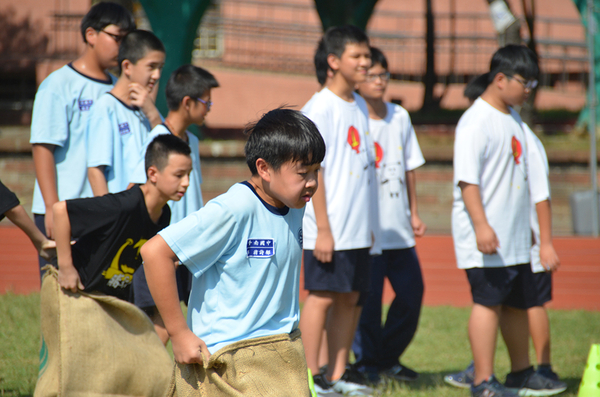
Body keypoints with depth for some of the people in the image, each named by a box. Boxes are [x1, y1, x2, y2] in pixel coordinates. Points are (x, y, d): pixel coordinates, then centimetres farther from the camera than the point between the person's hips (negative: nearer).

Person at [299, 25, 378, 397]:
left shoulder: (360, 106, 14)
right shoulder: (320, 108, -10)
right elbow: (313, 171, -13)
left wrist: (369, 223, 17)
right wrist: (323, 228, -16)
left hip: (358, 227, 8)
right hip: (330, 228, -8)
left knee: (351, 298, 8)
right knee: (323, 294, -5)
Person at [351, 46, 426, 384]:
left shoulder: (400, 117, 11)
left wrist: (414, 213, 15)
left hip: (399, 229, 6)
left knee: (412, 292, 7)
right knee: (368, 298, -3)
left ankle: (388, 358, 22)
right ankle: (367, 362, 11)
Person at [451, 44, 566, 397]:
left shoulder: (513, 118, 15)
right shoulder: (476, 121, -13)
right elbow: (467, 179, -19)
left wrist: (526, 226, 26)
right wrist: (481, 225, -26)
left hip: (514, 236, 9)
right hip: (487, 236, -9)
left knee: (519, 302, 15)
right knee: (489, 301, -8)